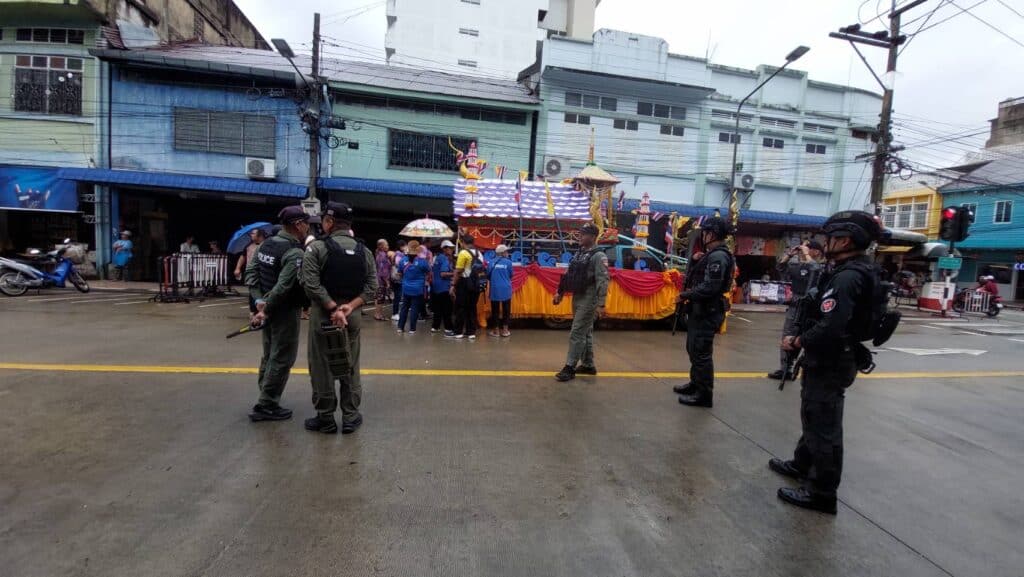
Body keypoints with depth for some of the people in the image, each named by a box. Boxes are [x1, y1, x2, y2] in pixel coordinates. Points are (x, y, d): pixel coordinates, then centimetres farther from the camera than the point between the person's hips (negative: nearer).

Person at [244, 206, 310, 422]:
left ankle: (266, 400, 30)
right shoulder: (295, 253, -20)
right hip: (285, 312, -9)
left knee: (269, 355, 19)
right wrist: (265, 311, -18)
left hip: (269, 309, 9)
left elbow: (251, 271, 7)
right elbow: (283, 286, -26)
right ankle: (266, 406, 9)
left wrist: (259, 300, 1)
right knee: (282, 359, 2)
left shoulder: (266, 244, 7)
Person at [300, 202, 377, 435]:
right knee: (350, 368, 12)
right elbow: (372, 286, -2)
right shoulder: (364, 251, 6)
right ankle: (351, 417, 19)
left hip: (323, 314, -3)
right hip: (353, 316, 4)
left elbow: (311, 283, -16)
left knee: (322, 368, 7)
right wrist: (350, 306, -9)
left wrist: (333, 308, -15)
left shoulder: (317, 247, -6)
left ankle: (325, 419, 15)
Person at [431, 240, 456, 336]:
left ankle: (435, 327, 22)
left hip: (435, 287, 9)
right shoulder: (445, 259, -14)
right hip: (443, 288, -9)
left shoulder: (436, 258, 13)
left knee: (438, 308, 16)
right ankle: (448, 329, -7)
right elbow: (443, 273, -23)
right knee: (447, 310, -7)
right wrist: (454, 274, -18)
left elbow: (431, 271, 18)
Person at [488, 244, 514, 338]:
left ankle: (496, 330, 12)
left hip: (495, 289, 1)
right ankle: (505, 330, 11)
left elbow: (488, 275, 7)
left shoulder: (492, 262, -1)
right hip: (505, 289, -1)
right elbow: (511, 275, 6)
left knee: (495, 310, 8)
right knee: (506, 310, 9)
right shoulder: (508, 262, -4)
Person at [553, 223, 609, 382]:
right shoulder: (578, 254, 11)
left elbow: (602, 281, -19)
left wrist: (601, 304, -23)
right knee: (586, 333, 15)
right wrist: (560, 293, 15)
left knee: (577, 333, -7)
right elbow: (569, 275, 18)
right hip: (577, 298, 8)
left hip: (589, 299, -8)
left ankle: (570, 368, 0)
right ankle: (588, 365, 25)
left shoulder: (598, 256, -13)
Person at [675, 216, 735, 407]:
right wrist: (696, 264, 2)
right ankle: (696, 385, 35)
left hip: (707, 313, -11)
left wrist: (685, 295, -16)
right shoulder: (713, 255, 13)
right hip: (701, 311, 11)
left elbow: (709, 288, -26)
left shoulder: (718, 257, -20)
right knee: (694, 349, 21)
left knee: (701, 353, -2)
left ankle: (704, 395, 8)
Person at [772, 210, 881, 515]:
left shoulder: (847, 277, -25)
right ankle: (802, 465, 42)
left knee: (823, 426, 1)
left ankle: (821, 493, 14)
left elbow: (829, 328, -33)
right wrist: (800, 336, 2)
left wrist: (797, 342, -17)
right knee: (815, 418, 24)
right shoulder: (855, 271, 9)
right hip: (832, 358, 11)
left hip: (830, 363, -11)